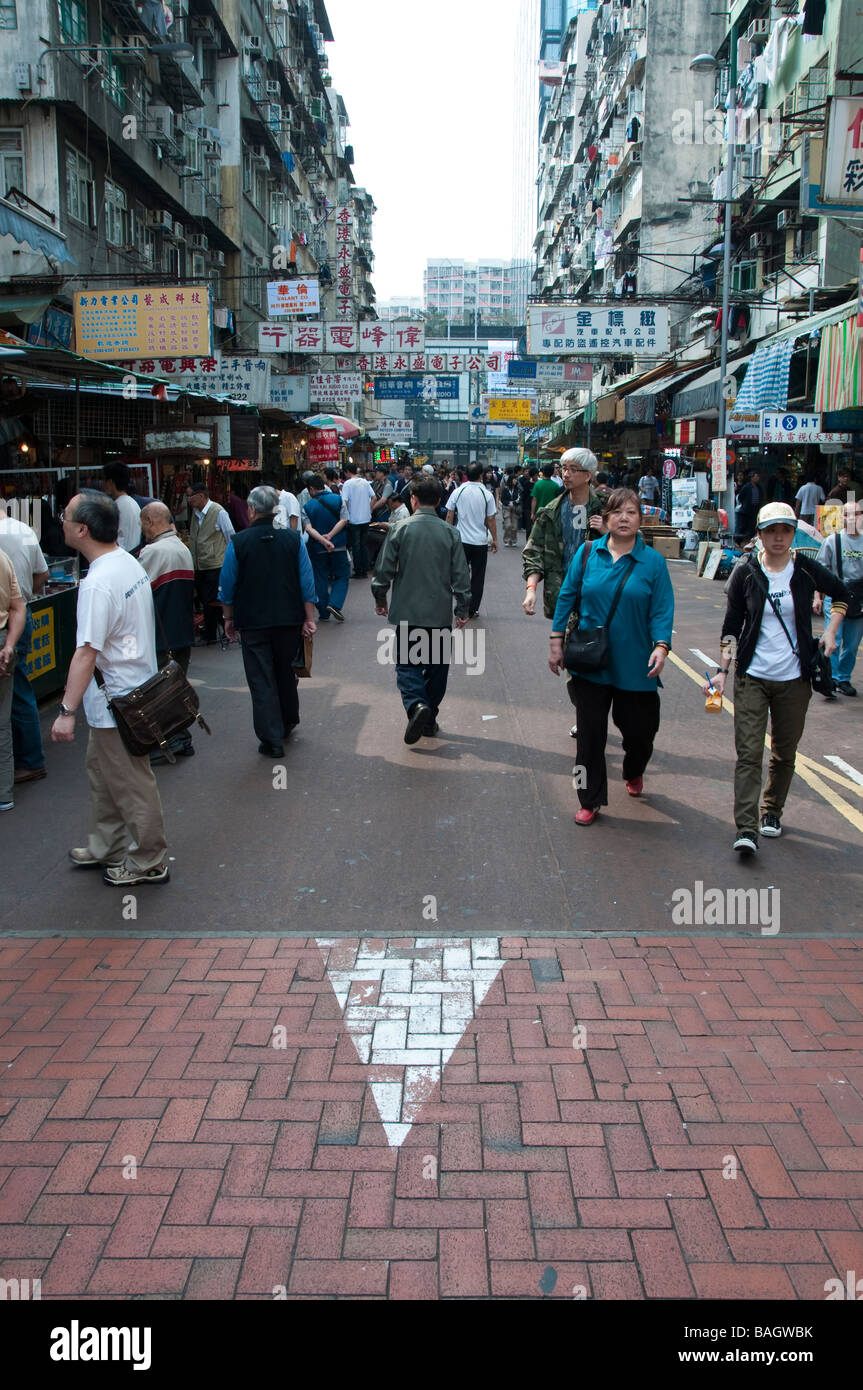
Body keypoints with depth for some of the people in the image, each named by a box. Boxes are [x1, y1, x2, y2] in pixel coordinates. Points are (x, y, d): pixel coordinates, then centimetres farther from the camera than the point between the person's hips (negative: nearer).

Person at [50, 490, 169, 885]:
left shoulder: (98, 584, -26)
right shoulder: (129, 562, 5)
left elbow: (87, 652, -29)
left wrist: (67, 710, -26)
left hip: (116, 701, -10)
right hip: (135, 686, 10)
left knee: (131, 786, 4)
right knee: (101, 769, 23)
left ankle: (149, 863, 19)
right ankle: (106, 849, 37)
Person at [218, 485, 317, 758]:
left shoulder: (238, 542, -8)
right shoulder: (294, 539, -3)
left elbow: (227, 587, -2)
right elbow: (307, 583, -2)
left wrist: (229, 618, 11)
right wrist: (309, 618, 5)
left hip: (253, 623, -3)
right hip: (289, 620, 3)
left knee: (261, 680, 3)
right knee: (285, 673, 21)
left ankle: (272, 741, 3)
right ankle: (288, 724, 37)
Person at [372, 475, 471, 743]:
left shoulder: (401, 529, -6)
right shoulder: (450, 533, -2)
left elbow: (383, 570, -3)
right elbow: (461, 575, -1)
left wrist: (380, 599, 13)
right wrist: (463, 609, 9)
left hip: (407, 612, -1)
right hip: (440, 614, 2)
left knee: (407, 664, 7)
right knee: (436, 666, 14)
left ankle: (416, 704, -19)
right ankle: (430, 720, 19)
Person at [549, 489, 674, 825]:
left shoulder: (653, 561, -2)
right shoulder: (587, 553, 1)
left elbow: (662, 609, -5)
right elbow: (567, 596, 6)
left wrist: (661, 645, -19)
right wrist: (556, 640, 4)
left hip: (635, 665, 0)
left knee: (638, 729, 10)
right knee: (590, 733, 4)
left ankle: (634, 772, 45)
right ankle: (590, 801, 18)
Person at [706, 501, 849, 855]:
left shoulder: (806, 570, -2)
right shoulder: (745, 574, -3)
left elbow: (842, 595, 17)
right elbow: (732, 625, 4)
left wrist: (830, 632, 4)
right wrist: (722, 670, -3)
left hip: (794, 679, 1)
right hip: (752, 677, -1)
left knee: (784, 753, 10)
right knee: (749, 753, -9)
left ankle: (772, 811, 31)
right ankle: (746, 829, -11)